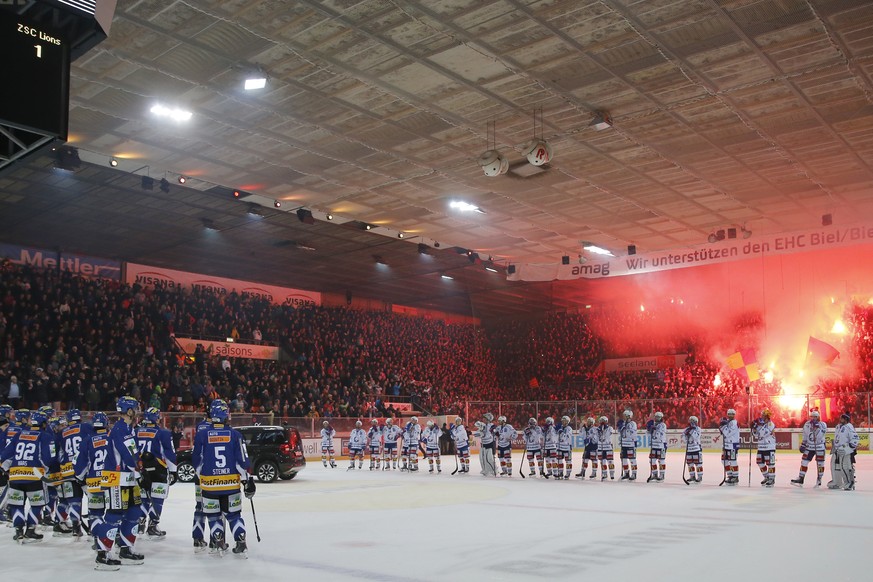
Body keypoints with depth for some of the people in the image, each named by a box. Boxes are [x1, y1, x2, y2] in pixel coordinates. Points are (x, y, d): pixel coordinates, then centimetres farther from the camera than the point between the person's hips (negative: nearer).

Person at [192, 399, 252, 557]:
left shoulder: (202, 435, -4)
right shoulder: (235, 435, -4)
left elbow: (196, 461, 5)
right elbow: (242, 461, -5)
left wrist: (202, 476, 22)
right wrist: (247, 480, 3)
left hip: (209, 484, -1)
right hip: (231, 483, 1)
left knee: (214, 515, 14)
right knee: (234, 514, 13)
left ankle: (218, 544, 14)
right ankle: (241, 545, 9)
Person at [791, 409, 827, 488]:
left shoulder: (823, 425, -10)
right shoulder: (807, 424, 2)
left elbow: (820, 436, -23)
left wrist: (817, 427, -30)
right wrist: (803, 445, 8)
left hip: (820, 447, -3)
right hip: (809, 447, 3)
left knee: (820, 464, 3)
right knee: (804, 462, -1)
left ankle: (819, 480, 17)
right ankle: (800, 479, 1)